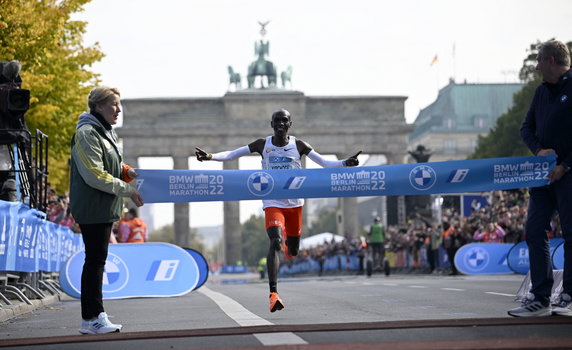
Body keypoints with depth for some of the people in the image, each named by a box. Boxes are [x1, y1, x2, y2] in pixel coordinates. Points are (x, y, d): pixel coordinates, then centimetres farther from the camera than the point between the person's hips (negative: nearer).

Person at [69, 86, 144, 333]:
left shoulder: (105, 132, 17)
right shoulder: (87, 134, -15)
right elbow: (94, 175, -20)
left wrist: (126, 172, 4)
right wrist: (128, 190, -17)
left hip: (104, 209, 10)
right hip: (92, 209, -10)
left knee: (97, 260, 11)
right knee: (95, 260, -7)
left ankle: (94, 316, 17)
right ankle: (91, 318, -1)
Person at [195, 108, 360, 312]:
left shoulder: (298, 145, -1)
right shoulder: (263, 145, -1)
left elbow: (324, 163, -5)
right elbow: (232, 155, -1)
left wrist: (345, 163, -22)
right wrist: (210, 156, -17)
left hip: (294, 203, 2)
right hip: (272, 203, -2)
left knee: (293, 251, 11)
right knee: (275, 242, -24)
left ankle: (287, 244, 53)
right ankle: (273, 293, -29)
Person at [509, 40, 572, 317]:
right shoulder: (542, 91, 15)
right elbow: (526, 127, 16)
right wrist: (539, 150, -4)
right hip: (544, 173, 7)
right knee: (534, 232, 3)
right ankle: (540, 299, 7)